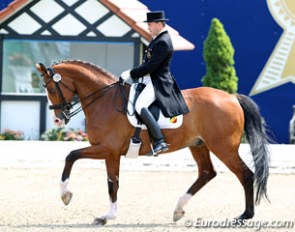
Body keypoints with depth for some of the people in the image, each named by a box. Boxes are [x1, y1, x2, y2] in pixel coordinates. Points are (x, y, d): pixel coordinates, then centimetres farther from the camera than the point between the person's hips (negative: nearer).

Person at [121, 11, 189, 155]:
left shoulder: (163, 42, -18)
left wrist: (131, 73, -17)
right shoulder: (158, 39, 15)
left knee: (139, 106, -31)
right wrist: (132, 73, 10)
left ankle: (159, 142, -32)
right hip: (149, 80, 12)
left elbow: (151, 66, -23)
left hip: (158, 83, -12)